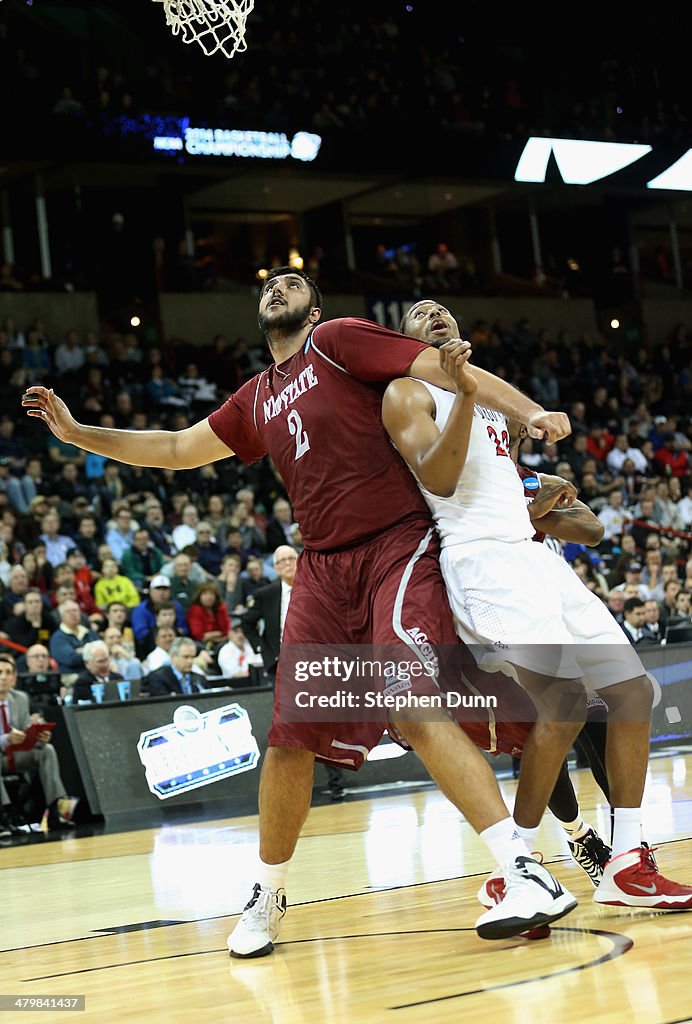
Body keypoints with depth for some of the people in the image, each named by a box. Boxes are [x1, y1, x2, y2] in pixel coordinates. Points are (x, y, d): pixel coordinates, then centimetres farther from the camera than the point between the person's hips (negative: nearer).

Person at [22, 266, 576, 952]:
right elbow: (176, 449, 31)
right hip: (323, 568, 6)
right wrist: (77, 433, 26)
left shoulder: (338, 341, 2)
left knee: (414, 710, -24)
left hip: (396, 548, -6)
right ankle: (267, 895, 22)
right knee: (291, 737, 4)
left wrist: (528, 411, -17)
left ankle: (528, 876, -27)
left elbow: (442, 368, -5)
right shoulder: (256, 402, 21)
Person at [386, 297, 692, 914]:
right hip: (481, 562, -9)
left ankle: (627, 865, 6)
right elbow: (438, 478, -15)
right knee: (565, 702, -23)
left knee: (633, 689, 3)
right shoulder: (409, 394, 3)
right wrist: (466, 393, -22)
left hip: (534, 556, 9)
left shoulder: (497, 401, 27)